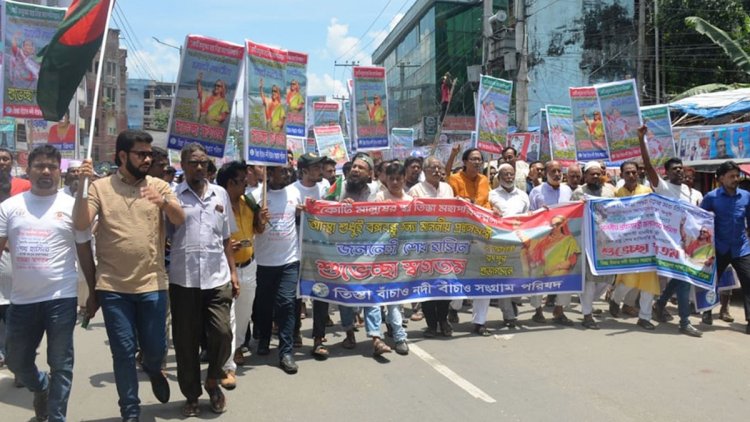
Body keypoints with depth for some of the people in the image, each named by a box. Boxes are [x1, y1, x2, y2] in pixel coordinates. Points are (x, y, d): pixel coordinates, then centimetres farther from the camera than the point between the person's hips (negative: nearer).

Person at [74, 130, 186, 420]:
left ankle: (153, 369, 45)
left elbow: (179, 220, -9)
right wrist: (82, 186, -21)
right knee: (123, 352, 5)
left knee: (155, 348, 9)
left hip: (152, 284, 1)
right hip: (113, 287, -1)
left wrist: (164, 202, -29)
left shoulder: (158, 186, 2)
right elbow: (81, 224, -10)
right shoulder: (100, 187, 0)